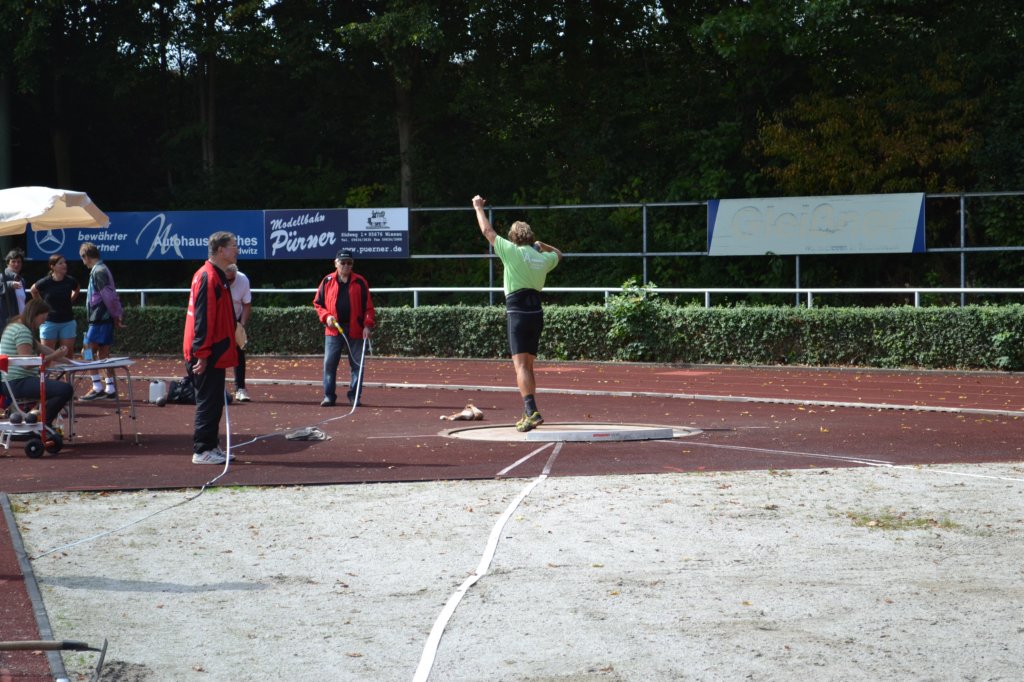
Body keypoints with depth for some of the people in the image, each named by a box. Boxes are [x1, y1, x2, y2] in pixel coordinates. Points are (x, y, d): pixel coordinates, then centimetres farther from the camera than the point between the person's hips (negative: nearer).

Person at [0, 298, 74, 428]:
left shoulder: (15, 327, 19)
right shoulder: (23, 331, -15)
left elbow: (41, 348, 21)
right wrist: (54, 356, -18)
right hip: (18, 383, -11)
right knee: (66, 390, -24)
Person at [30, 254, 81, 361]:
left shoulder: (70, 281, -4)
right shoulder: (45, 282, -11)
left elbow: (77, 289, 20)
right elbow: (33, 290, 10)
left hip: (67, 321, 2)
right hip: (50, 322, -2)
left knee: (67, 354, 2)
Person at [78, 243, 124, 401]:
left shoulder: (98, 272, -14)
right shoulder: (103, 269, 17)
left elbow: (108, 296, -19)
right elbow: (111, 296, 18)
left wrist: (116, 315, -10)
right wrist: (118, 315, 14)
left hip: (99, 319, -10)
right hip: (105, 318, 10)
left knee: (89, 352, -8)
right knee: (103, 353, 12)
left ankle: (97, 388, -9)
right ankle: (110, 389, 15)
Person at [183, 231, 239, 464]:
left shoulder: (217, 277, 16)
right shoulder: (208, 277, -17)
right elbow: (203, 318, -21)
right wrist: (202, 354, -23)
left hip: (214, 354, 10)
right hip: (208, 355, -10)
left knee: (214, 401, 14)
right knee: (209, 402, -6)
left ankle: (211, 446, 20)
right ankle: (202, 451, -1)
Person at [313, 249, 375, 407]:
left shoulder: (360, 282, 5)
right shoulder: (327, 281, 8)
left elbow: (368, 306, 4)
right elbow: (317, 303, 13)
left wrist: (367, 325, -7)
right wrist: (326, 316, -4)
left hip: (355, 330, 0)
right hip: (333, 330, 0)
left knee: (357, 364, 1)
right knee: (329, 363, -3)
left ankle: (355, 396, 10)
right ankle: (329, 396, 4)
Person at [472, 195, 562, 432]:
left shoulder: (512, 251, -5)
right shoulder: (543, 259, 11)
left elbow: (487, 231, 5)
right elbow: (558, 255, 36)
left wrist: (478, 207, 18)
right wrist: (543, 245, 31)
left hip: (518, 312, -6)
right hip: (537, 312, 6)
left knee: (521, 365, -13)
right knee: (528, 366, 15)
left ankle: (532, 411, -28)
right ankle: (529, 415, 19)